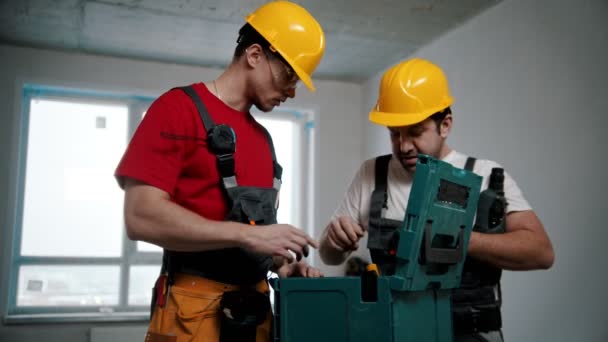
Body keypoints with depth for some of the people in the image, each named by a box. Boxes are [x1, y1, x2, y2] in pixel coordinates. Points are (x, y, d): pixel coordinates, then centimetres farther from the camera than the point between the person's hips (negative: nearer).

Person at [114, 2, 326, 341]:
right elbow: (142, 217, -18)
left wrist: (281, 264, 0)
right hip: (195, 310, -7)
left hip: (255, 307, 7)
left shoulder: (262, 137, 13)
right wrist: (250, 235, -20)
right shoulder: (179, 108, -8)